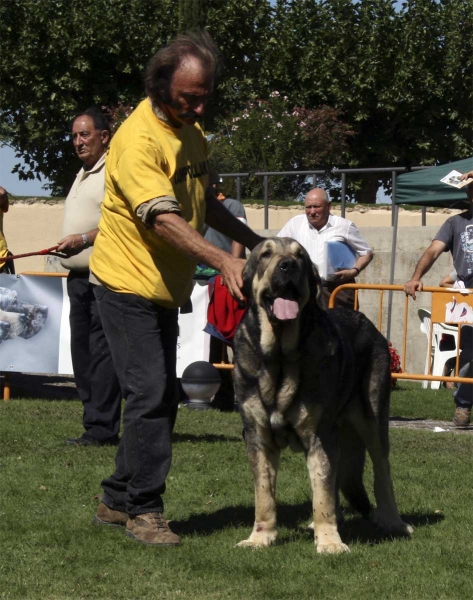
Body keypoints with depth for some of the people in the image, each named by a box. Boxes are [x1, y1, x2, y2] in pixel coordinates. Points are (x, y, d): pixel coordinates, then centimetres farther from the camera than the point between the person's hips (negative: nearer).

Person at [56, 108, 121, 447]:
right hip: (79, 275, 10)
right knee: (82, 353, 9)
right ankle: (94, 423, 13)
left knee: (102, 352, -10)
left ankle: (102, 429, -10)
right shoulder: (83, 174, 21)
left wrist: (84, 239, -23)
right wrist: (67, 246, 17)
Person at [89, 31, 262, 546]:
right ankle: (144, 510, -4)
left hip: (165, 289, 9)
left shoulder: (191, 132, 8)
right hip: (128, 285, -9)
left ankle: (118, 500, 22)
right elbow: (163, 219, -33)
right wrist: (222, 261, -43)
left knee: (162, 397, 12)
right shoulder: (139, 139, -22)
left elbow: (204, 204, 22)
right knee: (150, 394, -12)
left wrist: (255, 243, 16)